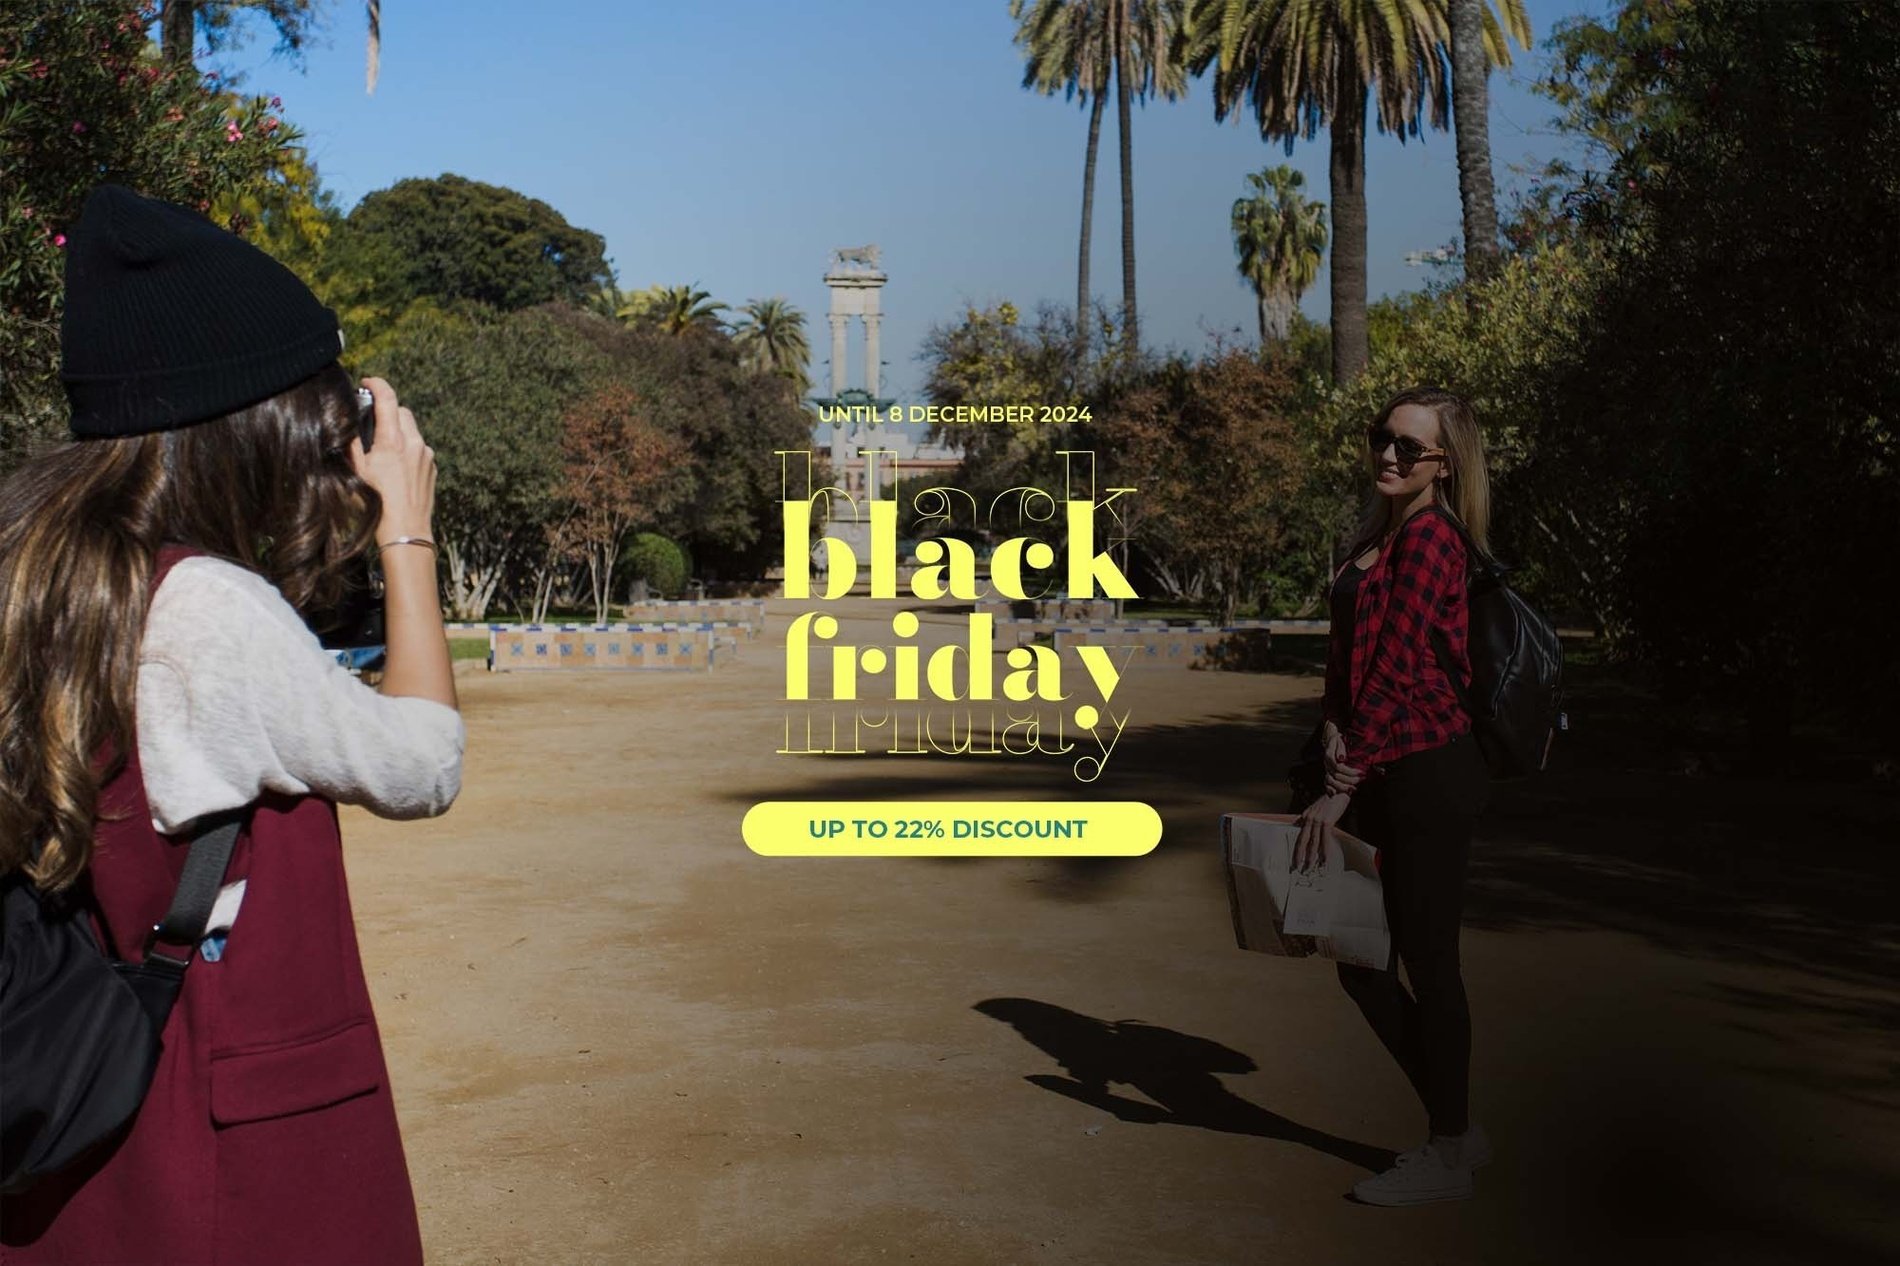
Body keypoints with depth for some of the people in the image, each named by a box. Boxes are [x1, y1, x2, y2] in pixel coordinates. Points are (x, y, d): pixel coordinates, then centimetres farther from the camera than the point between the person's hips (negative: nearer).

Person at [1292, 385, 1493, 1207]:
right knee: (1363, 962, 15)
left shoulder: (1428, 536, -14)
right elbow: (1348, 655, 15)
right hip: (1395, 781, 10)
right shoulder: (1378, 535, 15)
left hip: (1428, 775, -10)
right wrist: (1333, 730, -2)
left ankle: (1448, 1158, 18)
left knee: (1428, 964, 2)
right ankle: (1457, 1129, 29)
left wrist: (1341, 787, -20)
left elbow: (1396, 670, -19)